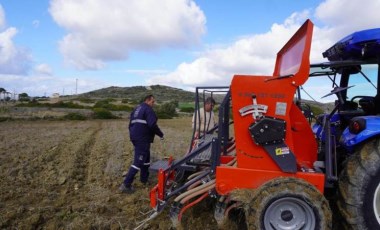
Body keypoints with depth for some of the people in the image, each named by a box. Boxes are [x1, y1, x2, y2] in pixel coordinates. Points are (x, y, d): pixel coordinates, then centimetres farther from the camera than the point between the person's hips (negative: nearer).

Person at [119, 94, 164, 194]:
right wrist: (161, 134, -8)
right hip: (143, 139, -10)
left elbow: (131, 125, 22)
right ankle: (126, 185, -9)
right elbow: (152, 125, -21)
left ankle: (144, 179, 32)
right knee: (138, 162, -8)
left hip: (136, 138, 10)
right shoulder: (148, 109, -10)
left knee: (146, 159, 23)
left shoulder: (136, 109, 19)